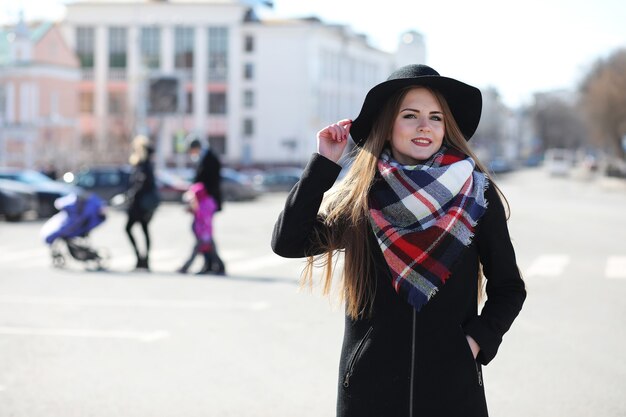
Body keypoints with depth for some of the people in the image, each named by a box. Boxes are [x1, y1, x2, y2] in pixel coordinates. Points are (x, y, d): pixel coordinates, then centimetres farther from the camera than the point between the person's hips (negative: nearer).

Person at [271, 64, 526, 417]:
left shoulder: (476, 196, -1)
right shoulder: (357, 198, 0)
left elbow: (508, 288, 8)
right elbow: (288, 242, -12)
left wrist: (479, 338, -7)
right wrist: (324, 163, -10)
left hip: (451, 385, 0)